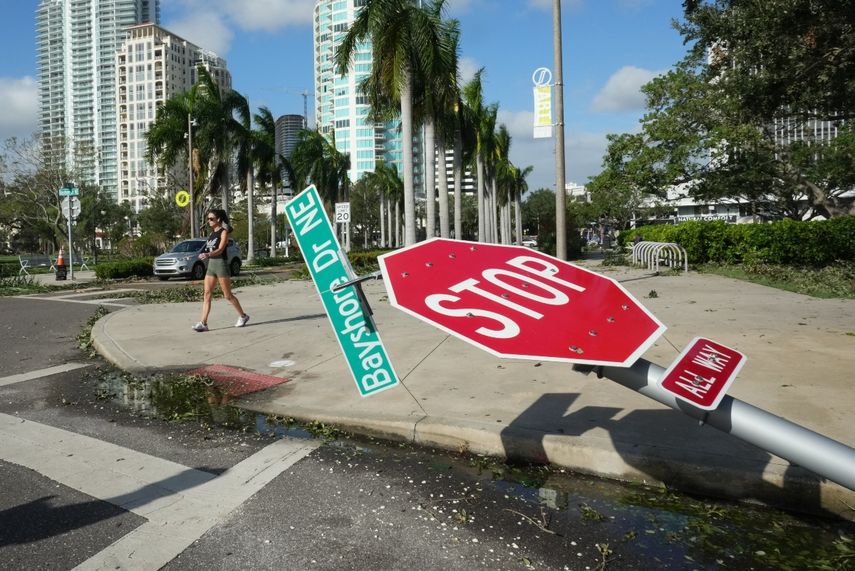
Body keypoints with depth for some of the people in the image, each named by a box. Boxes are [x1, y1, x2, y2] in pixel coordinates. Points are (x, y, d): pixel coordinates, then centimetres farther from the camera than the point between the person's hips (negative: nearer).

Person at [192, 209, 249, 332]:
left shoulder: (223, 232, -8)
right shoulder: (212, 233, 14)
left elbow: (220, 250, -21)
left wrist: (208, 254, -36)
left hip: (221, 263, -7)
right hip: (211, 264, 7)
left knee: (228, 295, 0)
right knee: (207, 294, -2)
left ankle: (243, 316, 17)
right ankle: (203, 323, -4)